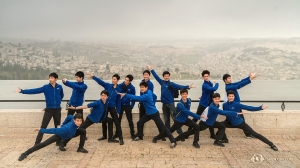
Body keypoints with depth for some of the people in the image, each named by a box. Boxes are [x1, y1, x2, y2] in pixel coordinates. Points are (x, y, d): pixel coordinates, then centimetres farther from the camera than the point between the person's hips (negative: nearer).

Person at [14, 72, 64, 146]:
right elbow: (34, 91, -11)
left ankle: (58, 142, 22)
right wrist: (22, 91, -17)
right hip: (49, 110, -1)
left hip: (57, 110, 1)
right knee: (43, 127, -2)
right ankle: (37, 143, 4)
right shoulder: (45, 87, -4)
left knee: (57, 126, 11)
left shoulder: (59, 87, 0)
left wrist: (58, 101, 9)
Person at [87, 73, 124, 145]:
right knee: (103, 121, 16)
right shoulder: (107, 85, -2)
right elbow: (100, 81, -17)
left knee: (117, 122, -6)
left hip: (112, 107, -2)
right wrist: (93, 77, -32)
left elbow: (118, 101, 1)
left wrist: (118, 111, -1)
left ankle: (121, 138, -3)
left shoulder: (118, 90, -3)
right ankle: (104, 136, 36)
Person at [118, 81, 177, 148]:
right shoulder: (149, 91, 2)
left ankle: (173, 141, -8)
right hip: (148, 113, 10)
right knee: (139, 123, 15)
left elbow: (137, 98, -34)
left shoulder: (146, 96, -25)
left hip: (154, 113, -10)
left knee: (162, 127, -10)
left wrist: (125, 95, -35)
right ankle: (140, 136, 37)